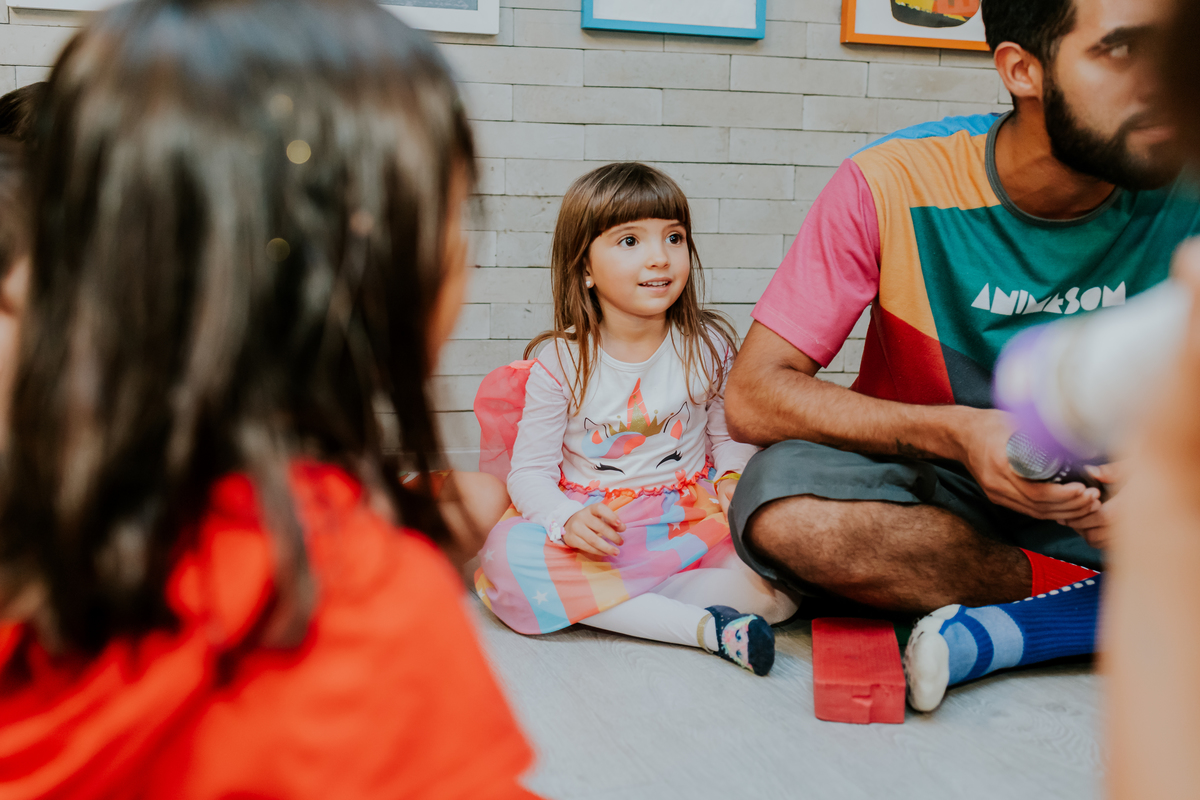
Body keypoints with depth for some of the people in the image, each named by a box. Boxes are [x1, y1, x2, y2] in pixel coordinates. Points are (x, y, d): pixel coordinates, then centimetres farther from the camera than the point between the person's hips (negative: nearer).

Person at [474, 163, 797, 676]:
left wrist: (732, 478, -11)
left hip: (692, 522, 1)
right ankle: (704, 626, -31)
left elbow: (732, 435, 11)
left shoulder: (708, 346, 0)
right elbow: (530, 471, -5)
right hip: (595, 528, 0)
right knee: (507, 557, -32)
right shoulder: (559, 363, -5)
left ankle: (593, 605, -24)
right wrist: (567, 518, -25)